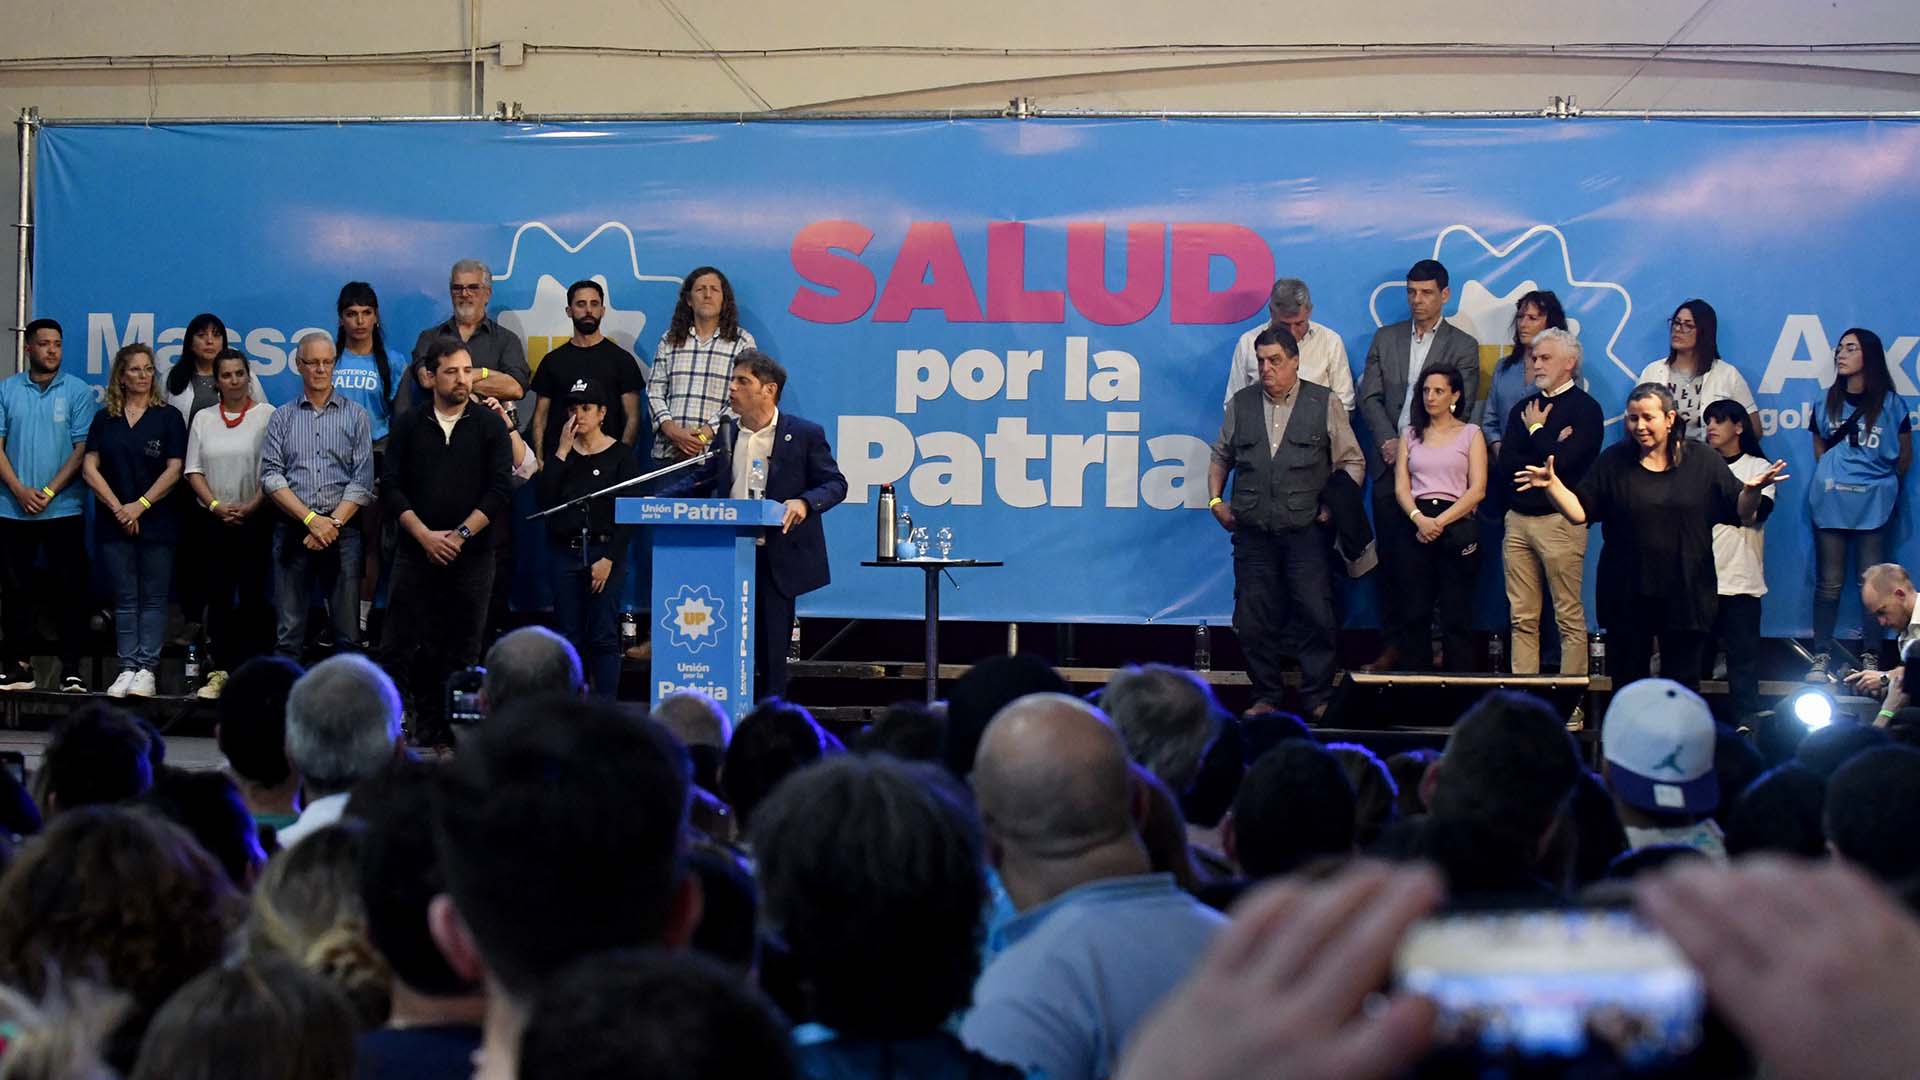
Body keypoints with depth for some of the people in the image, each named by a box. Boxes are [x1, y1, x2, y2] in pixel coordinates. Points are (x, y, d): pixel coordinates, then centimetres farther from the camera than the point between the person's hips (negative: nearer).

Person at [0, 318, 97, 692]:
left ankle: (71, 668, 1)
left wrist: (49, 492, -11)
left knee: (70, 589, -3)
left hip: (63, 508, -2)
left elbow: (82, 448, -3)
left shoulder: (78, 391, 1)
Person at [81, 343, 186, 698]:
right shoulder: (105, 419, 10)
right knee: (125, 598, 4)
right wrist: (118, 507, -7)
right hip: (113, 522, 2)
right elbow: (89, 467, 4)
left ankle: (147, 670, -1)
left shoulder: (168, 417, 2)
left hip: (156, 520, -2)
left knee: (153, 598, -1)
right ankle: (128, 668, 5)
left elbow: (174, 469, -4)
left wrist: (140, 505, -12)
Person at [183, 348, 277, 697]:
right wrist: (216, 506, -7)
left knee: (252, 595, -3)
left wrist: (251, 507, -13)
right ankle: (221, 671, 7)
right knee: (218, 596, 4)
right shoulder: (203, 419, 10)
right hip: (213, 521, 3)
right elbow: (193, 470, 7)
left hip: (255, 520, -3)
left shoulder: (267, 416, 0)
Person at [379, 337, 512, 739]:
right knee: (398, 647, -4)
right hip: (416, 552, 0)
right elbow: (391, 488, 2)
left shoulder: (489, 426, 6)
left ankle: (451, 728, 8)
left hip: (471, 556, 0)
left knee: (462, 653, 1)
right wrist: (426, 535, -10)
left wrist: (461, 534, -11)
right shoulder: (409, 426, 8)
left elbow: (500, 490, -2)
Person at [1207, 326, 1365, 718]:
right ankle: (1265, 697, 14)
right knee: (1254, 620, 4)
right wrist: (1215, 499, 10)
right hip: (1253, 531, 3)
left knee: (1315, 618, -5)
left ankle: (1319, 699, 4)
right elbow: (1221, 455, 21)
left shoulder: (1323, 403, 3)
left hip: (1306, 530, -2)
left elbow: (1352, 461, 7)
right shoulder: (1242, 404, 10)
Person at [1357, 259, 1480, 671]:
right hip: (1390, 464, 3)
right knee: (1393, 558, 4)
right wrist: (1388, 442, -7)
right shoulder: (1385, 339, 14)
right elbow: (1370, 396, 8)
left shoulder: (1463, 346, 4)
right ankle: (1394, 643, 9)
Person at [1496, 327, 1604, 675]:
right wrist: (1547, 451, -8)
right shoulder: (1523, 408, 17)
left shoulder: (1585, 408, -1)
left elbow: (1562, 462, -15)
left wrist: (1537, 432, 1)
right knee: (1522, 619, 6)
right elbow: (1503, 467, 5)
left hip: (1560, 520, -6)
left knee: (1569, 617, -3)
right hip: (1518, 519, 6)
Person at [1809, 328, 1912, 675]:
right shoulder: (1827, 402, 9)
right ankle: (1821, 655, 7)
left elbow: (1905, 457, 8)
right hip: (1831, 503, 2)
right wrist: (1834, 477, 12)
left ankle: (1871, 656, 7)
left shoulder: (1890, 404, -1)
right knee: (1829, 582, 3)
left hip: (1873, 506, -2)